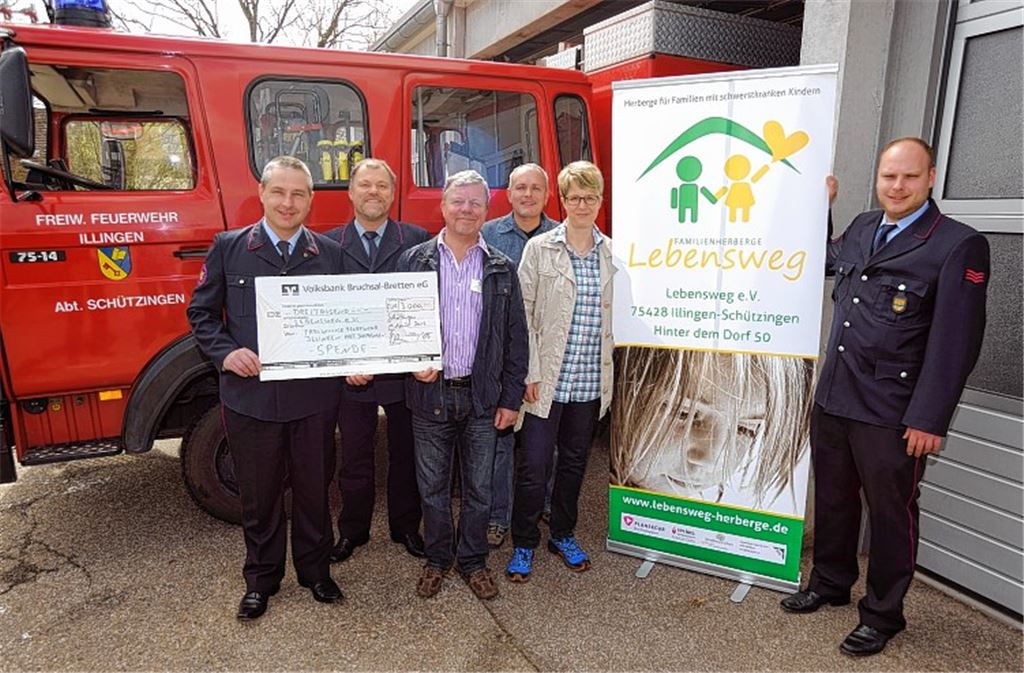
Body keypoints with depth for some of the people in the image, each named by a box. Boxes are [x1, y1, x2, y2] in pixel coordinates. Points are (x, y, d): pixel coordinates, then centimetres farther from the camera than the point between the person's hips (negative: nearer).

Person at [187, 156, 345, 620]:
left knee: (314, 490, 15)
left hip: (314, 396, 1)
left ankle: (315, 570, 36)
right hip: (250, 396, 0)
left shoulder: (330, 254, 4)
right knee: (259, 495, 14)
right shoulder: (228, 248, 2)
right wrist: (225, 353, -11)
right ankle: (261, 579, 35)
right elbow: (201, 312, 6)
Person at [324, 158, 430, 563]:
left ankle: (406, 527, 34)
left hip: (404, 372, 0)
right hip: (351, 374, 0)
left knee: (405, 454, 15)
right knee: (354, 459, 14)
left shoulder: (418, 240, 0)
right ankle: (352, 531, 33)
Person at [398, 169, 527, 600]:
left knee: (479, 487, 12)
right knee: (432, 486, 13)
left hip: (482, 396, 1)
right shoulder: (413, 261, 2)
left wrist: (511, 399, -1)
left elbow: (516, 338, 3)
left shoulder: (501, 269, 3)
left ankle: (473, 561, 31)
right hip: (430, 392, 0)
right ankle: (437, 559, 33)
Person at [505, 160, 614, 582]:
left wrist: (612, 377, 5)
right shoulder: (539, 249, -3)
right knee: (534, 466, 2)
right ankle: (523, 545, 22)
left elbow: (617, 314, 9)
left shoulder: (611, 253, 5)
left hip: (591, 382, 3)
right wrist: (530, 373, -10)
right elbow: (523, 313, -5)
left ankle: (563, 535, 36)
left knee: (574, 463, 17)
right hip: (547, 379, -3)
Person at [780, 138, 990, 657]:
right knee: (833, 499, 20)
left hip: (891, 414, -6)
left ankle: (883, 614, 29)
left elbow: (955, 343, -14)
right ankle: (830, 583, 41)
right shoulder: (860, 228, 8)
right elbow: (822, 261, 31)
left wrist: (929, 419, -16)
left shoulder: (959, 246, -10)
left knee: (891, 512, 10)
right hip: (832, 399, 6)